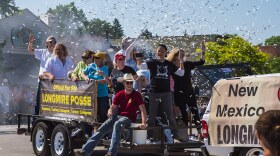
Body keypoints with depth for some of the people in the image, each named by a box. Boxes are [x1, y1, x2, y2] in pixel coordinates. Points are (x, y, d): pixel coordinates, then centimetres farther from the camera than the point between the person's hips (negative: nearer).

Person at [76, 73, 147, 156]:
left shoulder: (136, 95, -3)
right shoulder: (119, 94, 9)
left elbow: (143, 109, -9)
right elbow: (112, 107, 10)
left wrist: (143, 123, -22)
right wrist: (110, 112, -15)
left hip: (129, 118, -5)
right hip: (117, 116, 5)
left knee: (117, 124, -39)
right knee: (101, 129, -16)